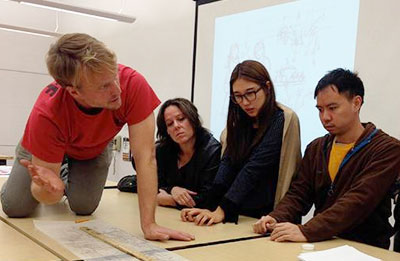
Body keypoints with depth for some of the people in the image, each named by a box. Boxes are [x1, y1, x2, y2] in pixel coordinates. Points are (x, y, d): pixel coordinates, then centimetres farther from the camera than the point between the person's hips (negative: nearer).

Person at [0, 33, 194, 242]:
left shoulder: (133, 84, -42)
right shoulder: (46, 114, -42)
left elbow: (145, 157, -39)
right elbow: (47, 196, -33)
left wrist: (149, 225, -42)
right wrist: (50, 188, -58)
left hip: (95, 147, 1)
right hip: (42, 146, -1)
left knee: (84, 208, -6)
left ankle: (69, 180, 27)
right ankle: (61, 180, 27)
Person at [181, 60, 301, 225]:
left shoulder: (282, 120, -7)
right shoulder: (239, 122, 12)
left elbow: (254, 169, -16)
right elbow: (227, 162, 0)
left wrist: (223, 210, -21)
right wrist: (211, 209, -12)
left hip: (270, 216, -4)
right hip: (239, 215, 5)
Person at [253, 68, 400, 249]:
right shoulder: (316, 148, 13)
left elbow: (358, 202, -21)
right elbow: (298, 193, 8)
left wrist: (306, 231, -30)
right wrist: (276, 218, -13)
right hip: (321, 244, 5)